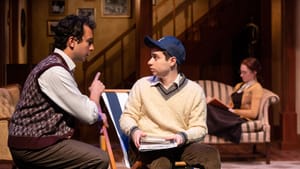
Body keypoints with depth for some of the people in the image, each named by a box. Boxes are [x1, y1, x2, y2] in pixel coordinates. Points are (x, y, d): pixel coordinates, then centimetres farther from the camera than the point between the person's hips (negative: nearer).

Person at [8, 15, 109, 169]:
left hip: (37, 138, 10)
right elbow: (88, 115, -17)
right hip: (32, 145, -10)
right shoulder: (55, 71, -20)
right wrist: (95, 91, 2)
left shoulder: (58, 65, 12)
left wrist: (95, 115, 1)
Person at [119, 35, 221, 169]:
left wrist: (183, 136, -18)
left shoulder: (195, 90, 6)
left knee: (211, 154, -27)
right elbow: (127, 117, 12)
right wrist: (134, 130, -10)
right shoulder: (142, 85, 9)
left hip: (180, 146, 1)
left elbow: (199, 128, 4)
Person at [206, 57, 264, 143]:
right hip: (232, 116, 7)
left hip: (242, 119, -7)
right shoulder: (238, 86, 26)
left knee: (209, 109, -31)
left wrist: (233, 111, -12)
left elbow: (253, 113, -10)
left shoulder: (256, 88, 1)